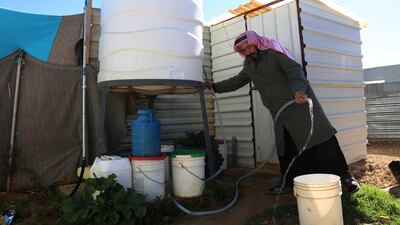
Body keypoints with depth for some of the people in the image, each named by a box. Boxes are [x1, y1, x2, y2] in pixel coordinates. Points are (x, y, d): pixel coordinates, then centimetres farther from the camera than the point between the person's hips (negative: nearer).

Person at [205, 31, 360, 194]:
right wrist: (215, 86, 27)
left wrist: (299, 89, -32)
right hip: (279, 112, 6)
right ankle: (289, 181, 15)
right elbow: (237, 81, 27)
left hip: (299, 101, -6)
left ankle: (344, 175, -3)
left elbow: (294, 69, -15)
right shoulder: (249, 64, 14)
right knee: (285, 147, 4)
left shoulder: (273, 53, -6)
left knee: (318, 134, -11)